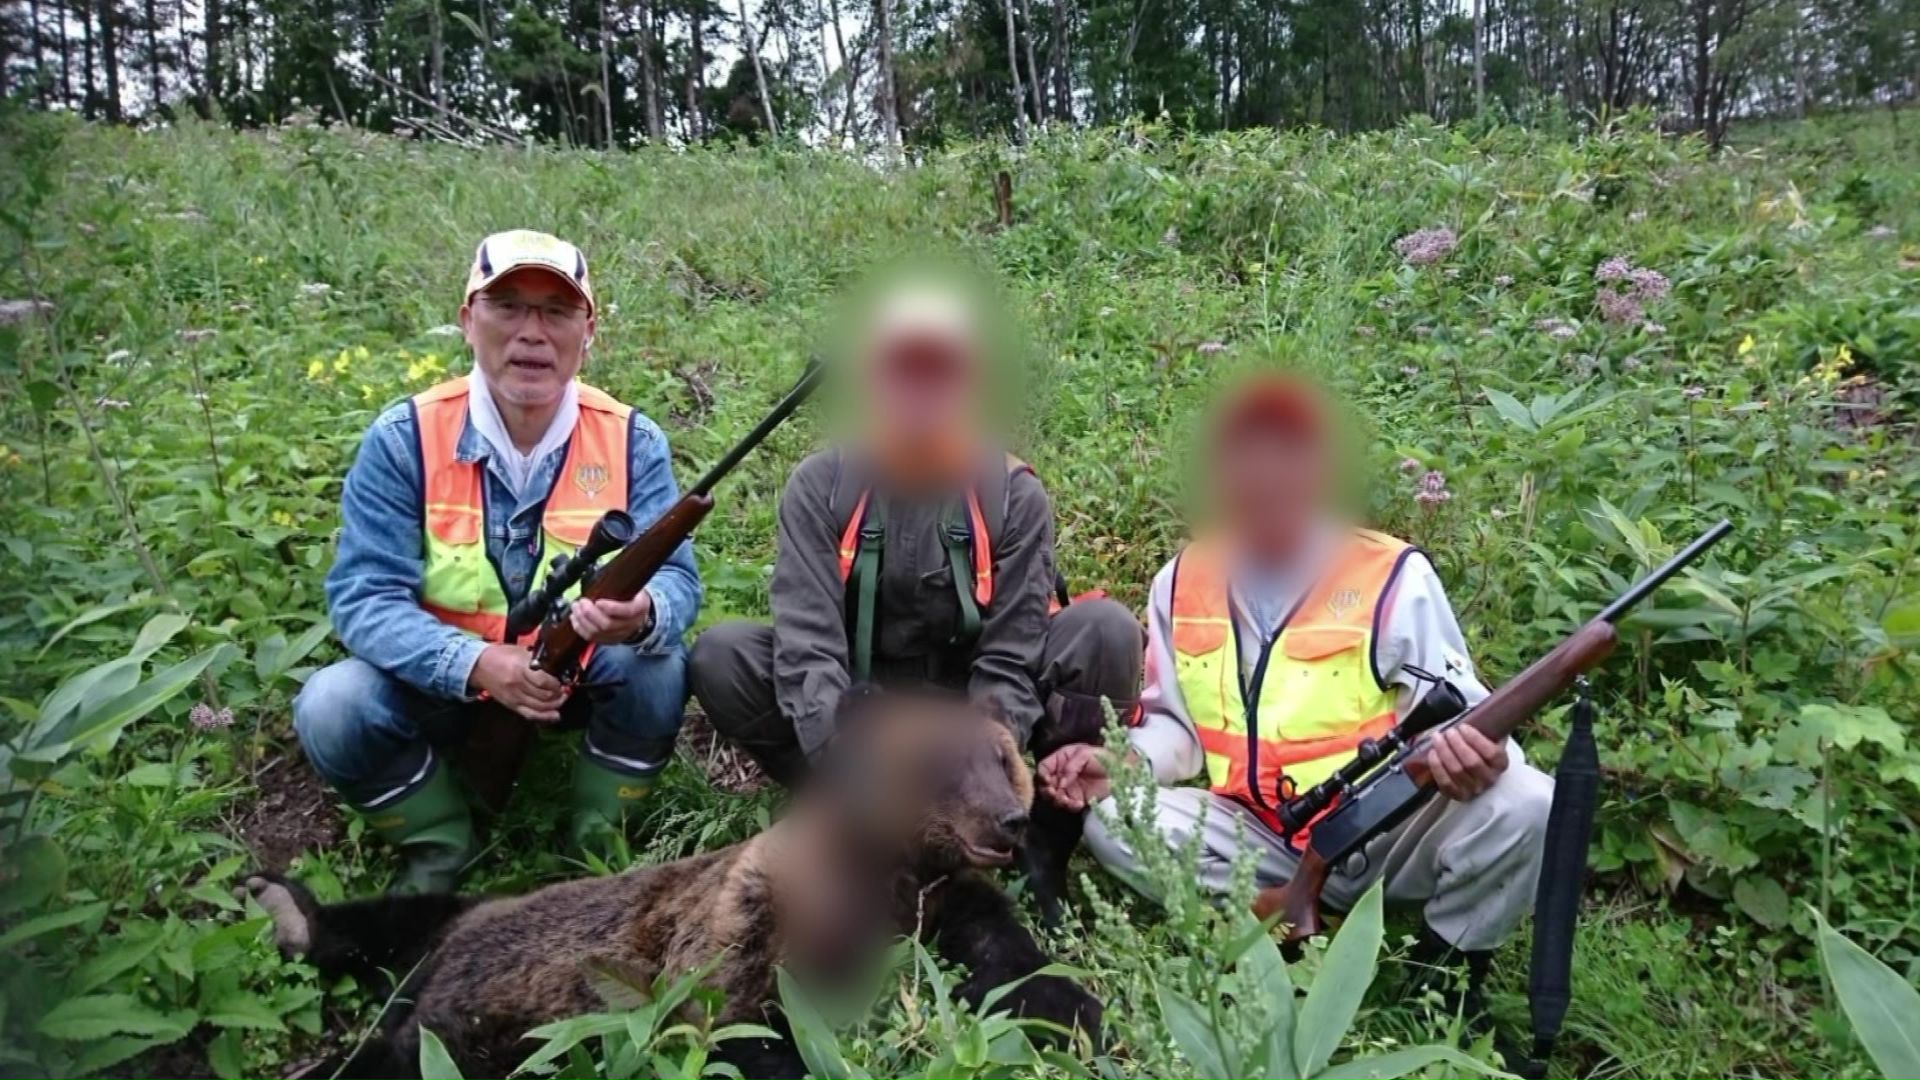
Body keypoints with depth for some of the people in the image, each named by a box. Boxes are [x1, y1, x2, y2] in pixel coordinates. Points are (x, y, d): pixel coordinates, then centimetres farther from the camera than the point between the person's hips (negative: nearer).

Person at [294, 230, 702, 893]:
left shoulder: (631, 440, -12)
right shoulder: (403, 439, -15)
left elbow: (674, 578, -18)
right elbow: (364, 596, -19)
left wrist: (644, 613, -44)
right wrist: (474, 663, -38)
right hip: (443, 681, 0)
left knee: (659, 667, -28)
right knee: (332, 708, -25)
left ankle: (599, 837, -1)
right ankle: (438, 844, 4)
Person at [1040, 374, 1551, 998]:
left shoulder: (1394, 578, -10)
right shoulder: (1182, 584, 1)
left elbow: (1456, 712, -7)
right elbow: (1176, 725, 9)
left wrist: (1470, 757, -33)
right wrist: (1121, 763, -13)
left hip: (1389, 834, -2)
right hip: (1260, 842, 2)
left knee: (1522, 805, -29)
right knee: (1110, 820, -18)